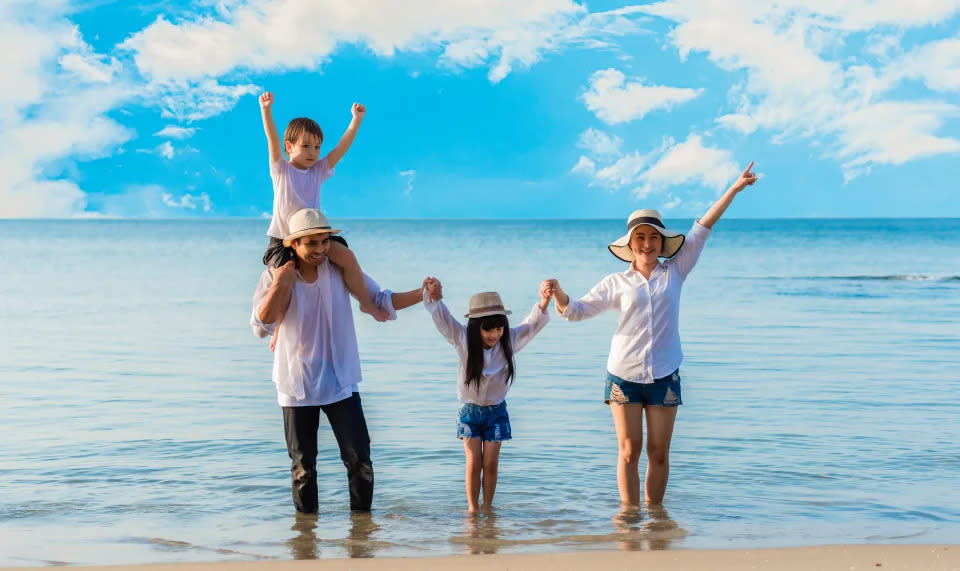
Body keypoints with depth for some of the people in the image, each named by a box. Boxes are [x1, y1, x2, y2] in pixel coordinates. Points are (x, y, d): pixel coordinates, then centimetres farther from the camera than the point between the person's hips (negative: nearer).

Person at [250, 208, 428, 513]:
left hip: (340, 382, 1)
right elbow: (261, 327, -16)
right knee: (303, 465, 8)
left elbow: (381, 301, 1)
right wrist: (280, 287, -30)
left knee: (359, 460, -3)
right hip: (297, 384, -1)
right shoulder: (274, 276, -7)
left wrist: (421, 294, -15)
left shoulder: (341, 269, -3)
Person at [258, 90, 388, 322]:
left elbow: (342, 147, 2)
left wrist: (357, 118, -8)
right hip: (282, 240, -4)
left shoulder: (319, 171, 8)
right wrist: (266, 110, -30)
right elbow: (272, 140, -16)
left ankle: (366, 303, 5)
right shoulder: (281, 170, -1)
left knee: (347, 257, -14)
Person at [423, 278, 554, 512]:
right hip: (470, 411, -1)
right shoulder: (464, 341, -16)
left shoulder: (509, 341, -11)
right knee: (474, 463, -1)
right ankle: (472, 507, 10)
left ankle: (488, 507, 16)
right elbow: (443, 318, -24)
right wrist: (434, 298, -46)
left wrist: (544, 302, -37)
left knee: (491, 463, 4)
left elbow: (533, 323, -17)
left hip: (496, 411, 1)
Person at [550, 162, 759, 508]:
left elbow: (702, 229, 4)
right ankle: (629, 514, 2)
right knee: (629, 450, -2)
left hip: (664, 376, 1)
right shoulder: (616, 283, 4)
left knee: (659, 453, 5)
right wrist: (557, 294, -18)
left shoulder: (674, 272, 5)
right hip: (624, 375, -1)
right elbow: (576, 310, 4)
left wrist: (735, 188, 4)